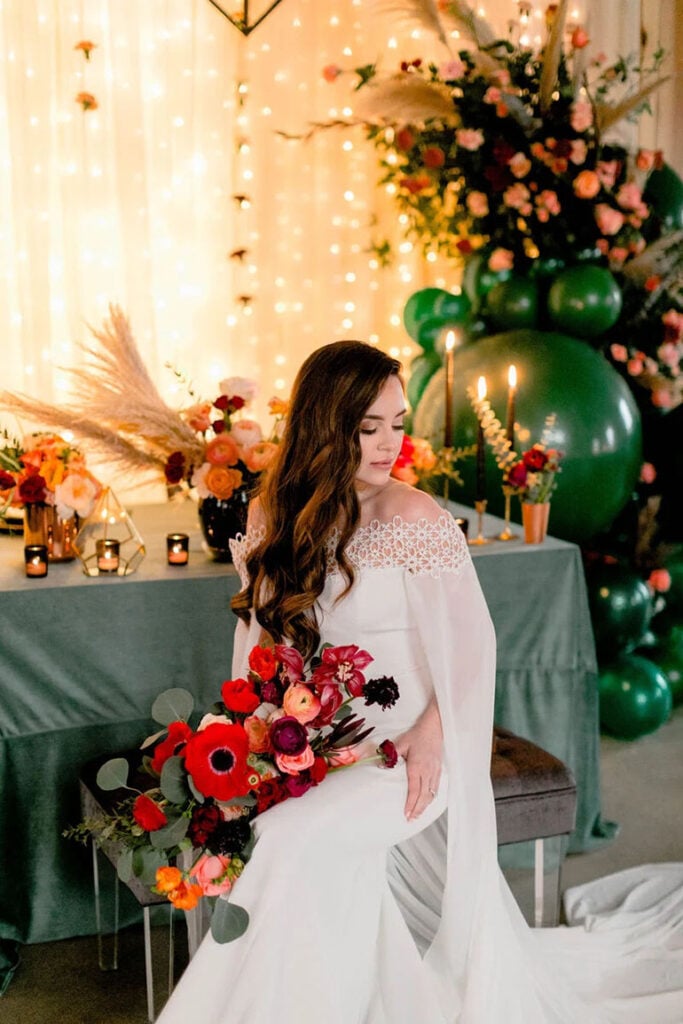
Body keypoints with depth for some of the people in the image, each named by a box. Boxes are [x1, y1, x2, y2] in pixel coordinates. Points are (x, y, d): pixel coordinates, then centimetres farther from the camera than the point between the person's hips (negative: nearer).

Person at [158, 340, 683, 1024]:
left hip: (405, 747, -4)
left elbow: (473, 642, -7)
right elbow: (258, 629, 11)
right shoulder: (271, 515, 3)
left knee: (295, 835, -28)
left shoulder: (416, 520, -12)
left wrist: (431, 735, -17)